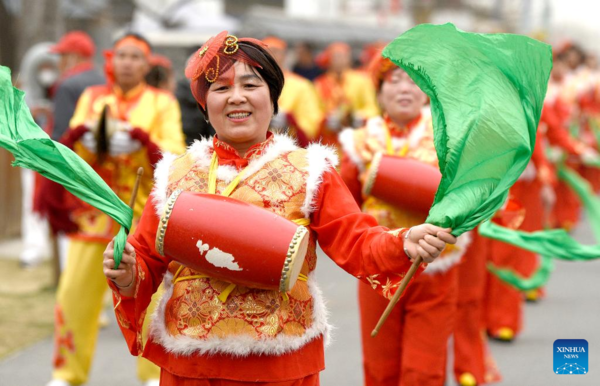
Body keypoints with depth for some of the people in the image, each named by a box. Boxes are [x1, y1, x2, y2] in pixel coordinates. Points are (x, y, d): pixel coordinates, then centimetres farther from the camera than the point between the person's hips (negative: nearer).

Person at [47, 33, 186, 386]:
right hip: (94, 210, 2)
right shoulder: (91, 98, 11)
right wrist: (85, 138, -18)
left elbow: (174, 155, -8)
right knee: (75, 293, -1)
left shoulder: (162, 103, 4)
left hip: (144, 212, -2)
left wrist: (141, 142, -25)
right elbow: (72, 154, 4)